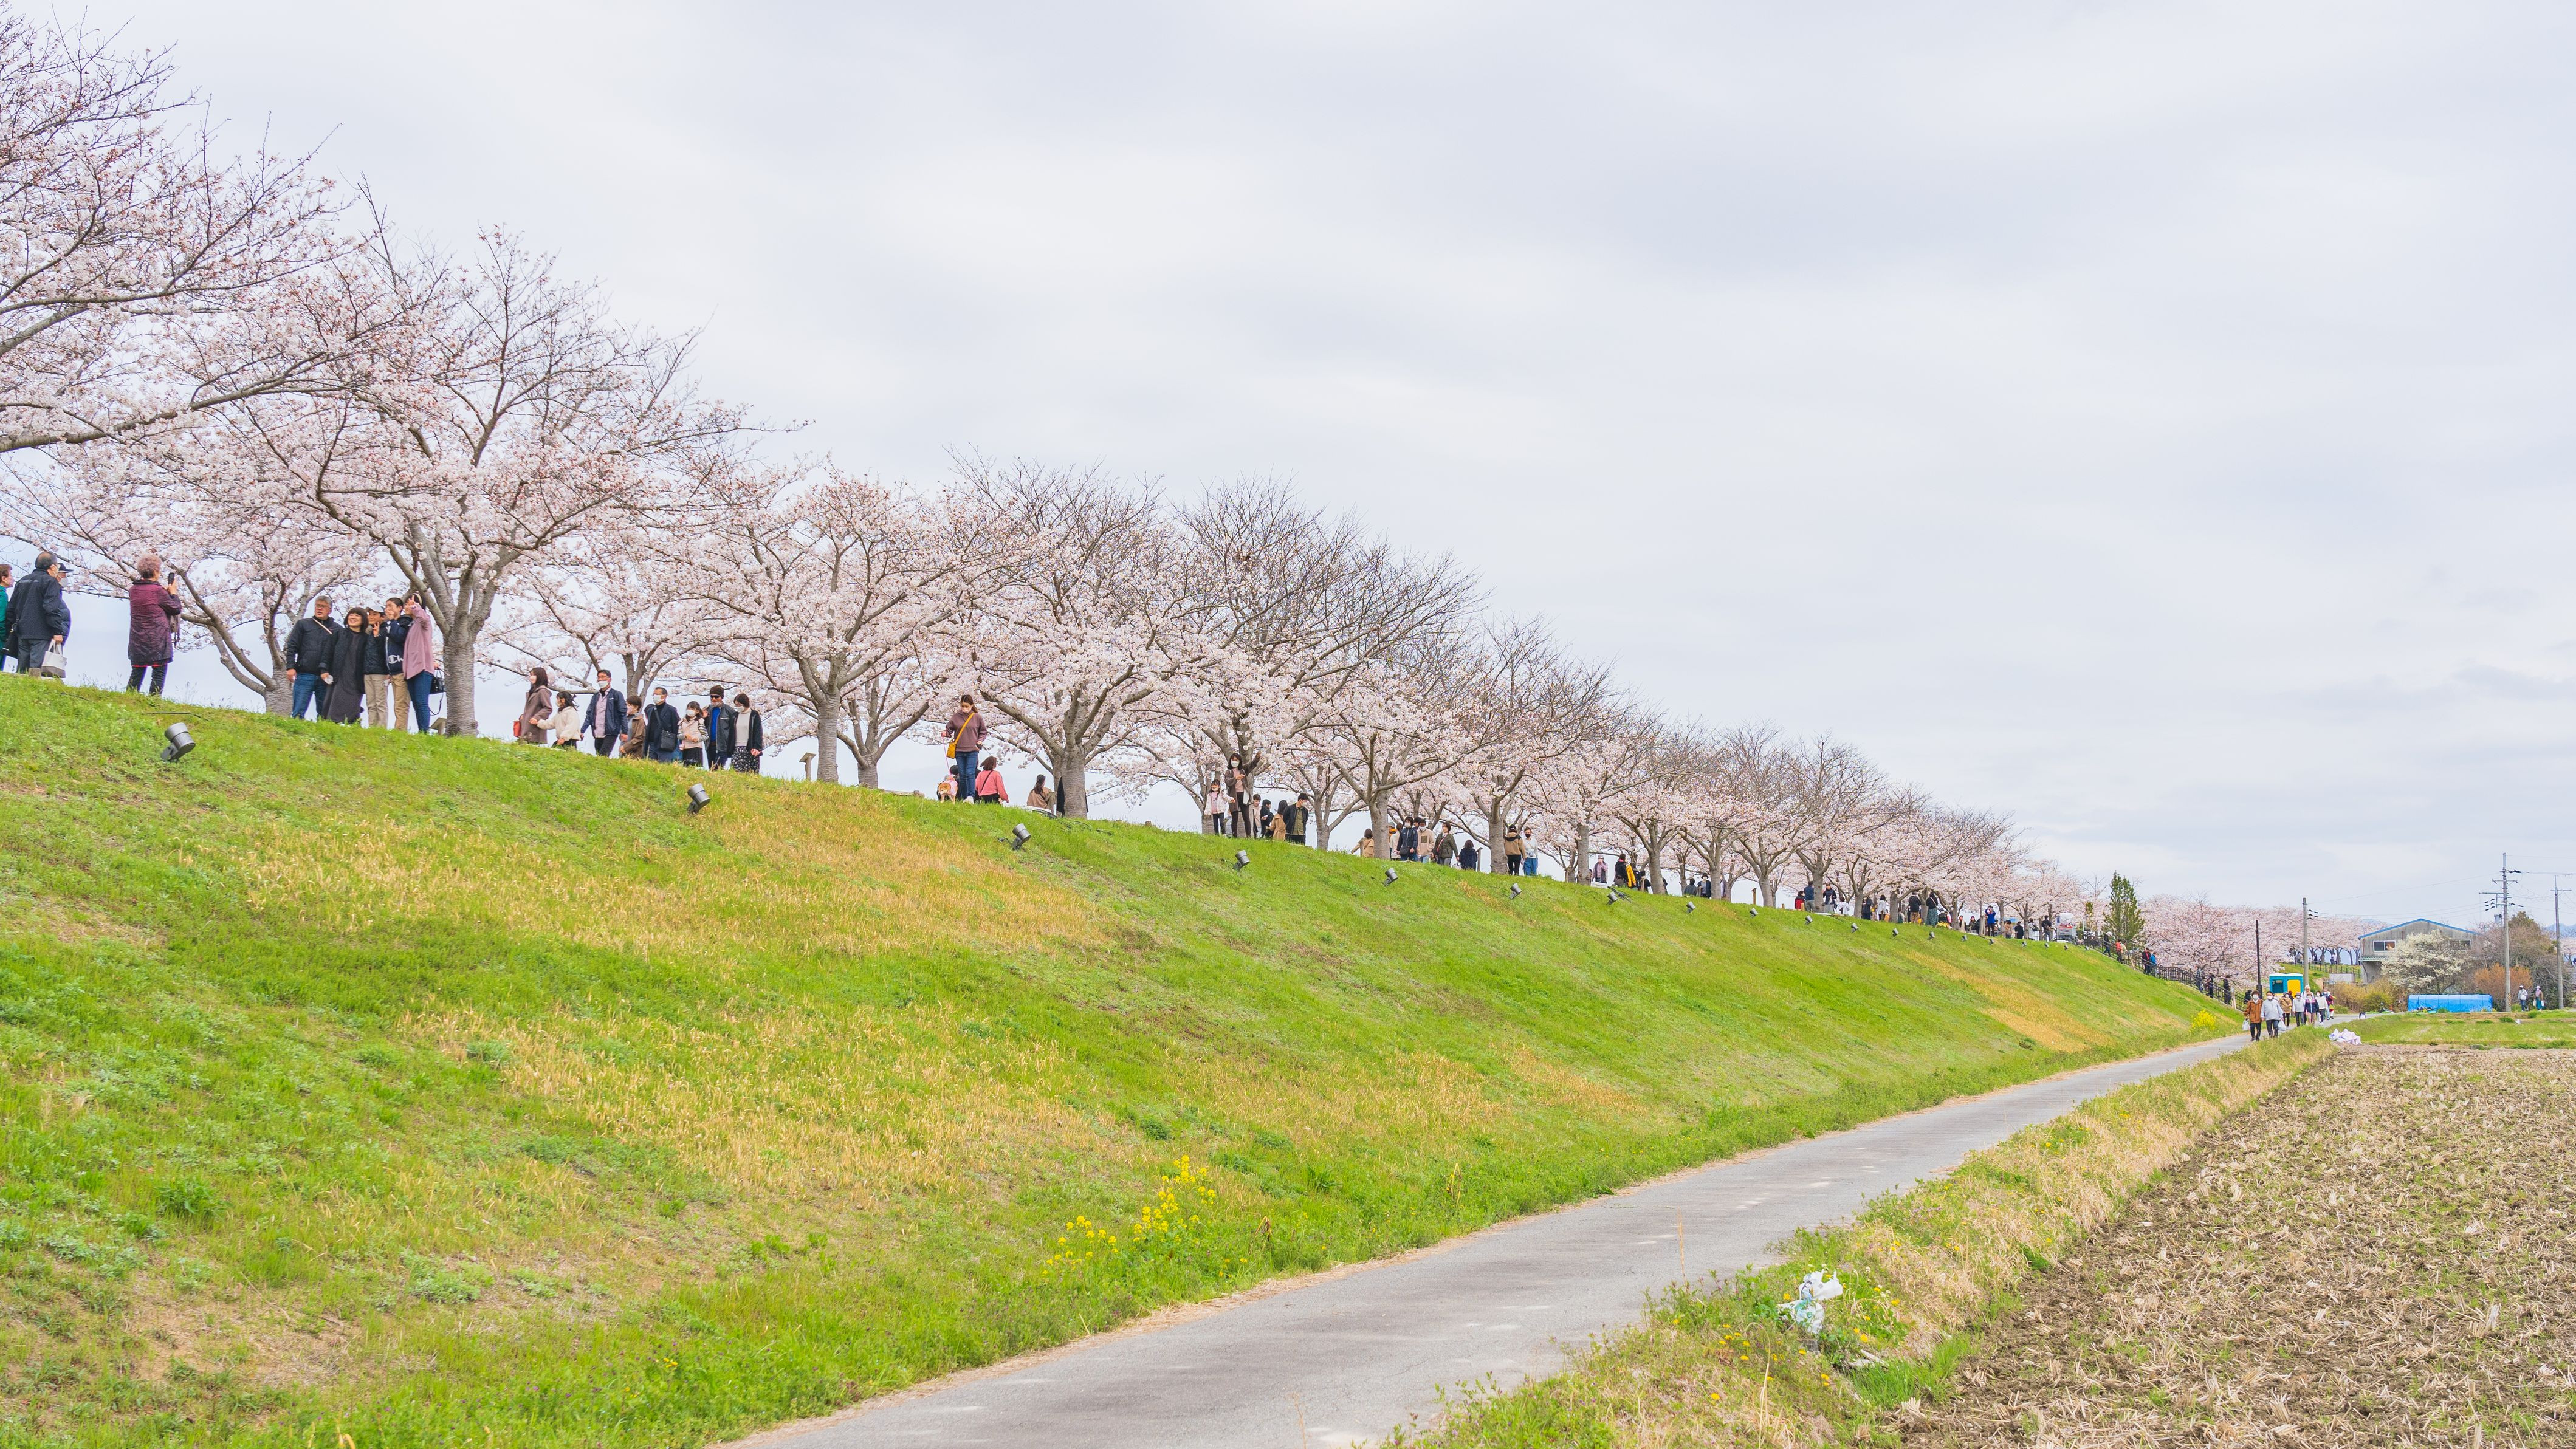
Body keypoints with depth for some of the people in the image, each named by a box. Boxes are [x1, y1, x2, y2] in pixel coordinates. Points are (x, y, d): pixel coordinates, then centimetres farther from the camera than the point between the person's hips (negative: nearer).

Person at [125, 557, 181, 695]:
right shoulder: (158, 591, -14)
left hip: (137, 641, 6)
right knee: (159, 673, 0)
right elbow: (176, 609, -4)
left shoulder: (133, 591, 4)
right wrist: (173, 594, 12)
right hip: (158, 641, -6)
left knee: (137, 673, 14)